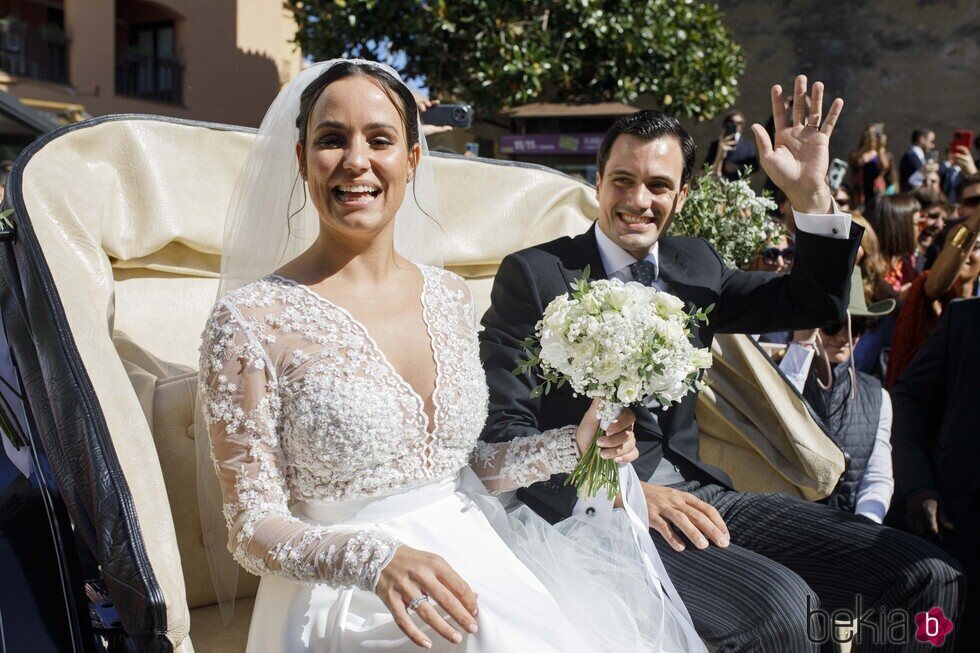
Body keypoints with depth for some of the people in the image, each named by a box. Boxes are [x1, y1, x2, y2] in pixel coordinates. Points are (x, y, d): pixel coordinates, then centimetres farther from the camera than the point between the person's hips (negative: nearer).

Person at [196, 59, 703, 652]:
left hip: (471, 561, 5)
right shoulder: (250, 321, -12)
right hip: (346, 601, -5)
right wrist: (376, 560, -25)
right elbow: (253, 527, -10)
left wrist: (571, 446, 3)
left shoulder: (451, 297, 4)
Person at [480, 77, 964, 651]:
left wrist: (811, 195, 1)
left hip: (697, 495, 6)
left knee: (931, 577, -8)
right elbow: (503, 427, -9)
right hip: (592, 513, -5)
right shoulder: (533, 274, -3)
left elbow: (816, 303, 17)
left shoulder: (695, 265, 14)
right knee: (778, 606, -32)